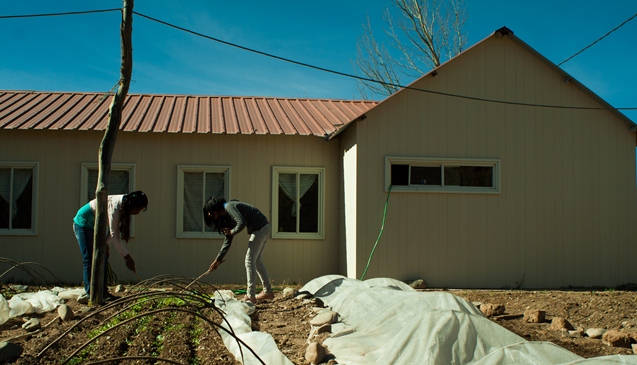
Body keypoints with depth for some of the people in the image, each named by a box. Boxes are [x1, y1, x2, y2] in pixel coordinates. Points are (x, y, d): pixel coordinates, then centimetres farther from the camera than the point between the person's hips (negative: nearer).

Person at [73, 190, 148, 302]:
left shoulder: (123, 206, -5)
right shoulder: (115, 206, -31)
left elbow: (115, 232, 0)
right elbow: (114, 235, -31)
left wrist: (106, 243, -15)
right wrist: (127, 257, -29)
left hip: (95, 225, 9)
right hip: (83, 223, -9)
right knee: (89, 260, -12)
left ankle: (102, 292, 3)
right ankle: (90, 293, -12)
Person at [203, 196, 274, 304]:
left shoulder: (229, 207, -11)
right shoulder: (226, 217, 18)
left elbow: (242, 223, -25)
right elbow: (228, 241, 20)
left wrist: (232, 232, -6)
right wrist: (218, 260, 20)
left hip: (260, 229, -10)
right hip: (263, 228, 10)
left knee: (249, 260, -6)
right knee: (256, 260, 17)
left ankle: (250, 296, -4)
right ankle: (267, 292, 25)